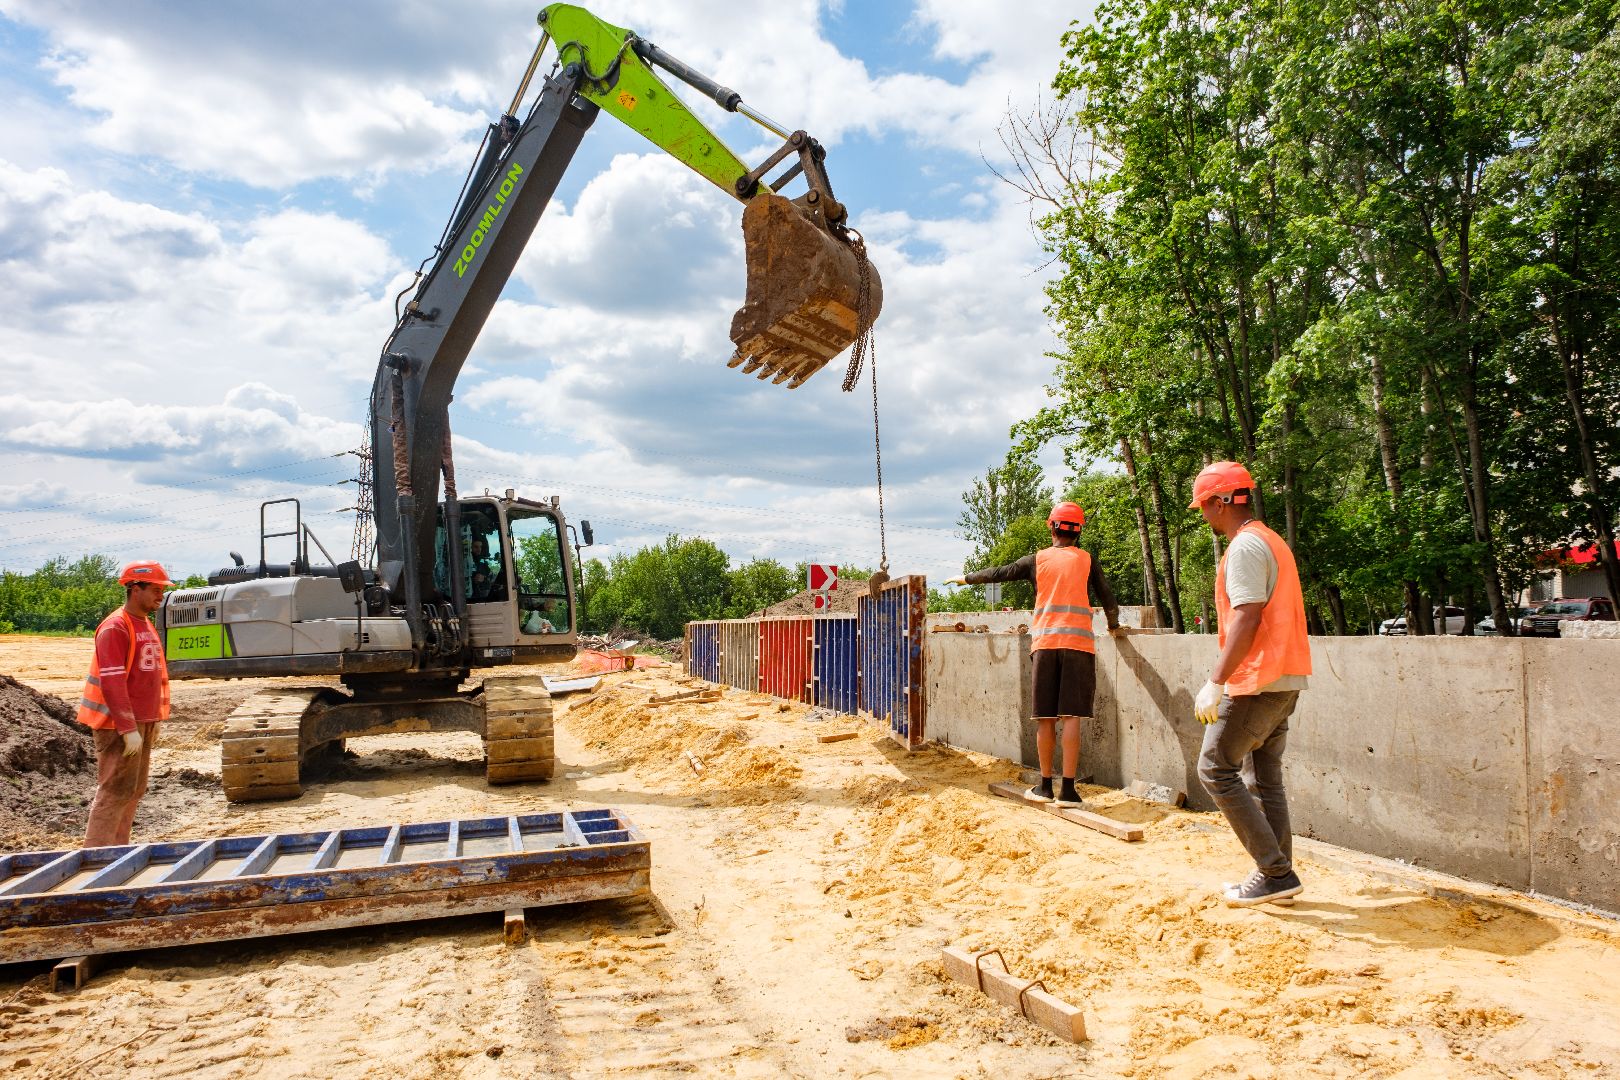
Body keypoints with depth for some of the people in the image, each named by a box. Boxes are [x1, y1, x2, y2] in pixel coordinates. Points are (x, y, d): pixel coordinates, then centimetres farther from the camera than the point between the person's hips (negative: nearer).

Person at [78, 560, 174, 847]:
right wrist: (128, 728, -22)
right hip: (119, 724, -9)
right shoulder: (115, 628, -14)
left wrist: (153, 721, 18)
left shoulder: (147, 625, 14)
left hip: (141, 722, 9)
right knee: (115, 791, -6)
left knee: (134, 791, 13)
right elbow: (112, 682, -20)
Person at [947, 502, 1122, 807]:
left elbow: (997, 573, 17)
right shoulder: (1086, 559, 7)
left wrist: (966, 578, 34)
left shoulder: (1038, 559, 9)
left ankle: (1045, 786, 11)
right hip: (1078, 643, -1)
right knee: (1071, 717, -5)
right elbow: (1107, 599, 9)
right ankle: (1068, 790, -8)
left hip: (1045, 644, 1)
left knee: (1045, 717, 6)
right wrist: (1114, 626, 29)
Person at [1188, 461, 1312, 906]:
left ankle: (1276, 873, -4)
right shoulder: (1273, 542, 18)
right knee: (1267, 777, 14)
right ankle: (1277, 876, 18)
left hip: (1257, 682, -10)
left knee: (1215, 770, -4)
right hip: (1286, 680, 10)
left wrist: (1216, 682, -24)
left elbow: (1247, 619, -22)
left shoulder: (1245, 545, -13)